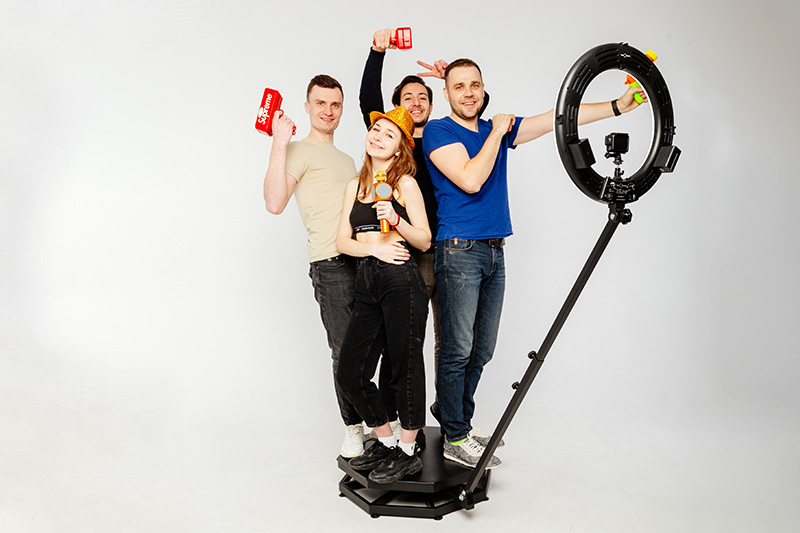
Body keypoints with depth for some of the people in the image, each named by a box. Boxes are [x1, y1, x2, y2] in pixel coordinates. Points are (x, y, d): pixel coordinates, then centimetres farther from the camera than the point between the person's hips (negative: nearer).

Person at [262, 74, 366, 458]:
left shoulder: (346, 160, 27)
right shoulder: (299, 151, 3)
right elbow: (275, 203, -15)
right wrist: (279, 143, -15)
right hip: (333, 264, -7)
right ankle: (353, 427, 11)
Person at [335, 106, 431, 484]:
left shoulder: (405, 184, 3)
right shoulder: (355, 186, 18)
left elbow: (424, 241, 0)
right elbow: (343, 241, 11)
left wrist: (396, 220, -16)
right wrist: (374, 247, -7)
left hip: (400, 280, -6)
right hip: (366, 282, 6)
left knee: (404, 366, 1)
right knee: (350, 372, 5)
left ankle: (407, 452, 19)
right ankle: (385, 442, 26)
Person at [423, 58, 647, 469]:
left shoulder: (499, 128, 16)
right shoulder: (438, 131, -2)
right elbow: (470, 180, -17)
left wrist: (618, 106, 6)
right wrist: (496, 133, -7)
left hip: (494, 251, 7)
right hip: (459, 251, -6)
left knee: (481, 350, 11)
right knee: (458, 350, -5)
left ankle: (460, 422, 26)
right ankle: (455, 439, 7)